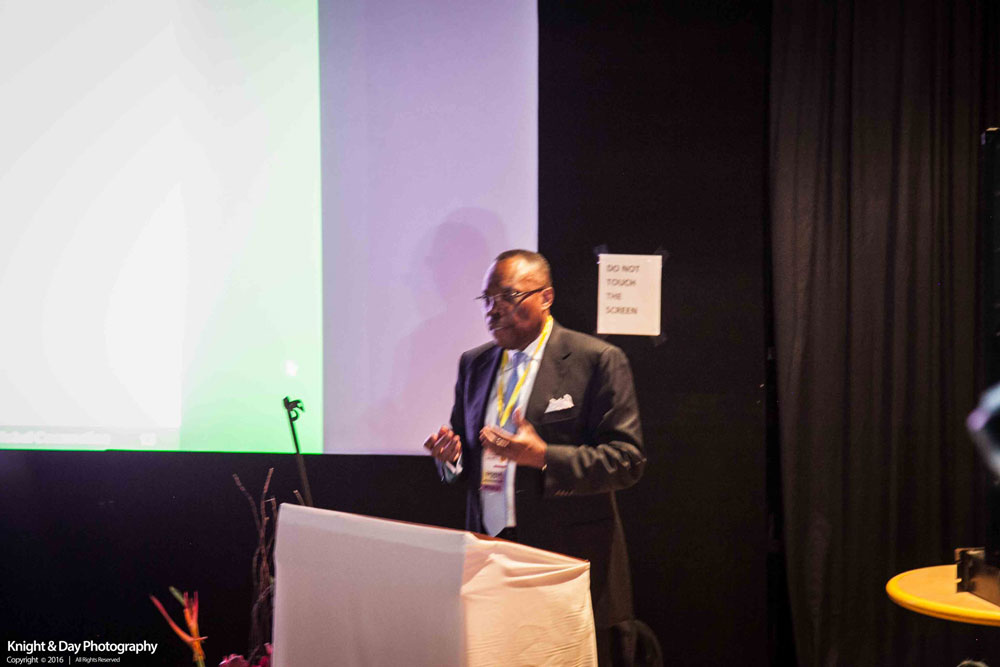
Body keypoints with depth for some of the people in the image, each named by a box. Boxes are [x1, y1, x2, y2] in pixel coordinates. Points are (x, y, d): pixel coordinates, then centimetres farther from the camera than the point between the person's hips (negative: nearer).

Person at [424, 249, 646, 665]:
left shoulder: (598, 361, -6)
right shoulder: (474, 364, 13)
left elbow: (628, 460, -10)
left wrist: (543, 456, -23)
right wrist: (451, 454, -4)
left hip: (571, 568, -4)